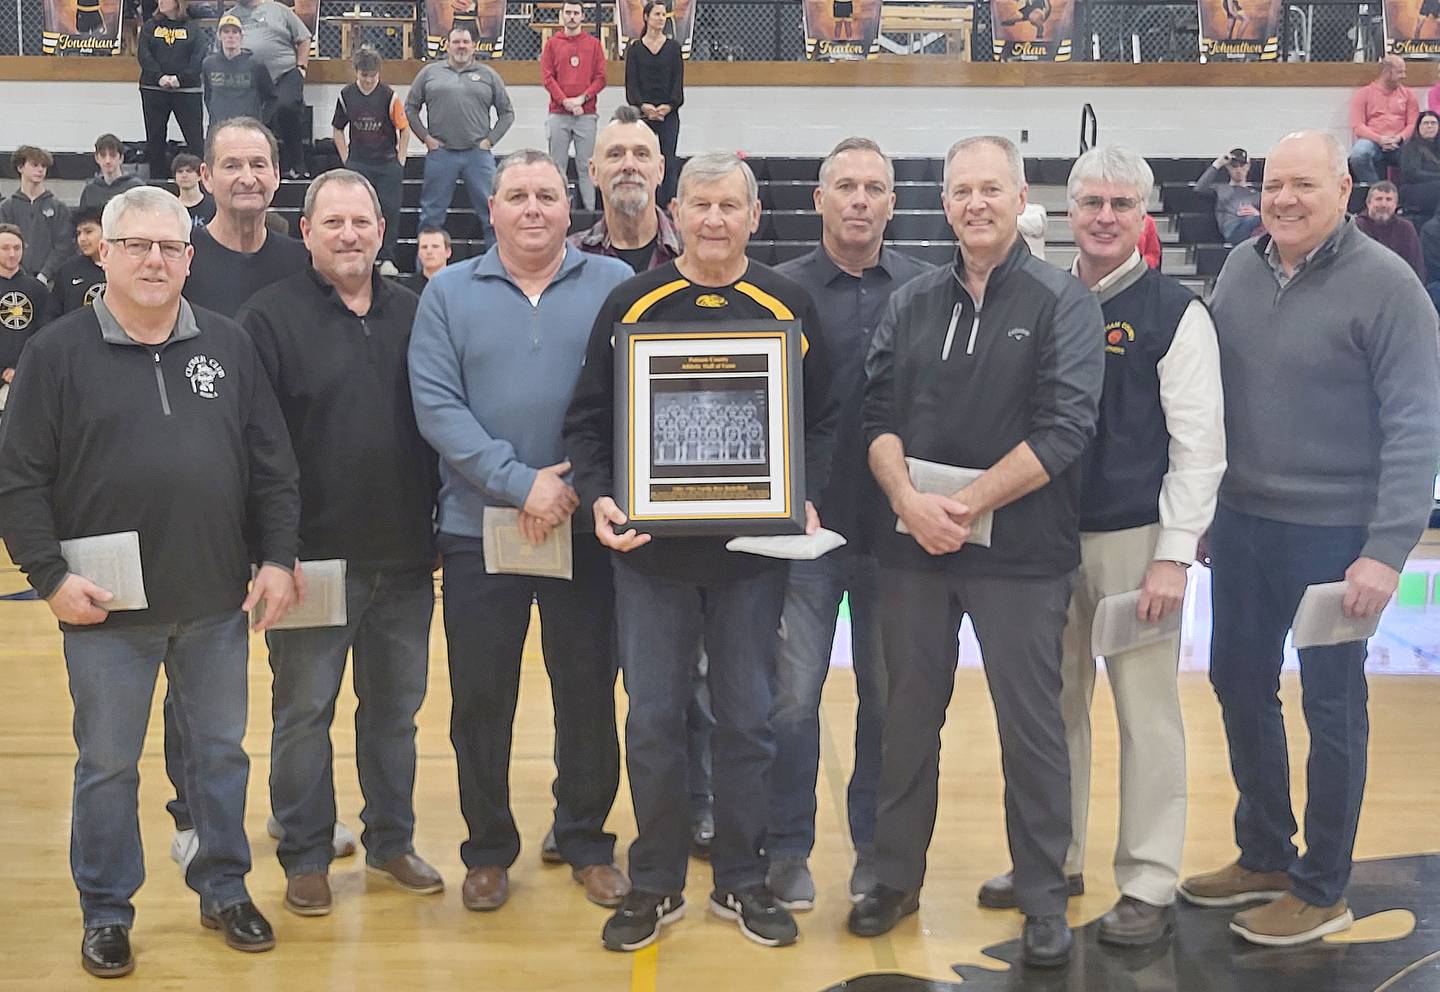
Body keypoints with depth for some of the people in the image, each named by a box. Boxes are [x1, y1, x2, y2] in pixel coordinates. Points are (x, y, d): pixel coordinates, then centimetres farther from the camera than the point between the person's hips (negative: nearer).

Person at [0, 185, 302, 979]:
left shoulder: (228, 345, 5)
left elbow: (272, 465, 7)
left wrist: (278, 557, 2)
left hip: (217, 603, 3)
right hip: (105, 610, -2)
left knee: (222, 752, 13)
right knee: (107, 766, 9)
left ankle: (225, 891, 30)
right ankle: (106, 914, 25)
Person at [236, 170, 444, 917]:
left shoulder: (414, 314, 8)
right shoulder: (272, 316, -5)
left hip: (404, 558, 4)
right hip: (312, 559, -4)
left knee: (395, 708, 14)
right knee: (304, 710, 6)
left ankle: (392, 841, 28)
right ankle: (306, 856, 20)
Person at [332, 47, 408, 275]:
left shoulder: (389, 96, -7)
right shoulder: (346, 96, 1)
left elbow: (404, 129, 1)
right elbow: (338, 129, 13)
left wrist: (400, 160, -1)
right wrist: (346, 159, 7)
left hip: (388, 164, -2)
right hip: (357, 164, 2)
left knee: (390, 210, -1)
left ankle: (387, 259, 7)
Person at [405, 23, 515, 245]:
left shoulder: (488, 75, 10)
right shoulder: (430, 73, 9)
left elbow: (507, 112, 13)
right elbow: (410, 108, 13)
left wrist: (490, 140, 2)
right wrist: (426, 137, 3)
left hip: (478, 153, 0)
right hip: (440, 153, 0)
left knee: (490, 210, 0)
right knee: (432, 212, 5)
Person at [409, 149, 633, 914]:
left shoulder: (614, 285, 2)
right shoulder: (449, 293, 3)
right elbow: (436, 405, -7)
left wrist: (578, 487, -14)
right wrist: (521, 483, -16)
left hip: (588, 527, 0)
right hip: (479, 527, 0)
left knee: (589, 690, 9)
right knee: (480, 696, 8)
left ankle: (587, 841, 26)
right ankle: (488, 849, 25)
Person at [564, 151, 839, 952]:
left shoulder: (790, 306, 3)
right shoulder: (632, 304, 2)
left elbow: (823, 418, 5)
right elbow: (589, 418, 3)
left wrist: (808, 497, -9)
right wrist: (598, 496, -12)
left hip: (753, 553, 0)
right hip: (651, 552, 0)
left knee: (750, 720, 8)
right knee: (654, 722, 6)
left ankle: (742, 880, 24)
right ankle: (656, 884, 21)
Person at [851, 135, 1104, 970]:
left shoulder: (1065, 302, -4)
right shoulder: (912, 304, 9)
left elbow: (1066, 429, -13)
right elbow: (879, 415, 4)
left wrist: (969, 504, -16)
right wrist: (908, 500, -13)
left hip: (1021, 553, -3)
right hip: (913, 547, 4)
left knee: (1031, 728, 4)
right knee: (909, 718, 13)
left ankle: (1045, 900, 18)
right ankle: (898, 877, 28)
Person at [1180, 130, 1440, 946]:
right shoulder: (1241, 269, 4)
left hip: (1335, 534, -6)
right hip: (1242, 522, 6)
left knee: (1332, 705, 6)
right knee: (1240, 685, 15)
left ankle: (1321, 889, 21)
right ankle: (1264, 855, 34)